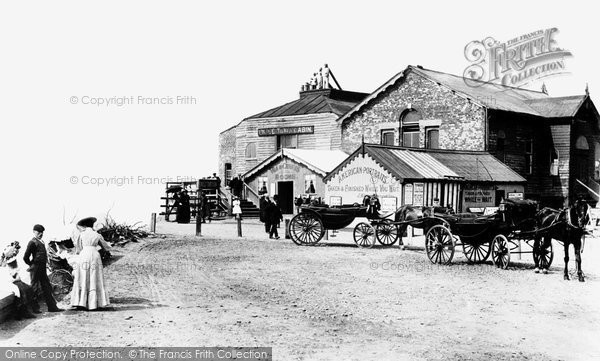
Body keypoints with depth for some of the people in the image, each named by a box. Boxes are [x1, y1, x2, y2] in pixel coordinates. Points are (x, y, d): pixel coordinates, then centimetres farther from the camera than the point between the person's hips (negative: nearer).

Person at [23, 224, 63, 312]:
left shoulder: (41, 242, 15)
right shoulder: (32, 242, -11)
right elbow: (25, 257, -13)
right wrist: (32, 265, -1)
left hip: (42, 268, 9)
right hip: (35, 268, -9)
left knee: (47, 288, 10)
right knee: (35, 288, -2)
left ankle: (52, 307, 13)